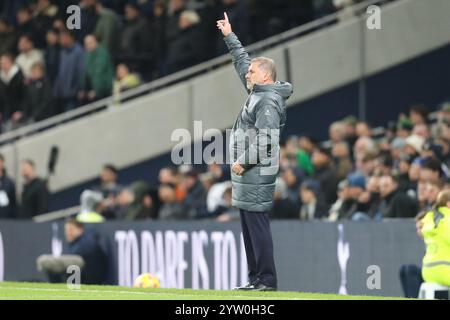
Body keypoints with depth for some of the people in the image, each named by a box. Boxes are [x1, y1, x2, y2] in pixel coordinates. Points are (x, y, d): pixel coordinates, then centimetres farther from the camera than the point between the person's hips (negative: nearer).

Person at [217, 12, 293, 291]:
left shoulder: (268, 101, -14)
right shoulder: (258, 92, 15)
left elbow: (265, 140, -22)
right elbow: (243, 62, 30)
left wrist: (243, 161, -17)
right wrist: (230, 36, 33)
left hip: (258, 174, -10)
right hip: (248, 174, 10)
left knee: (257, 225, -11)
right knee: (249, 227, 10)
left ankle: (267, 279, -11)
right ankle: (255, 278, 12)